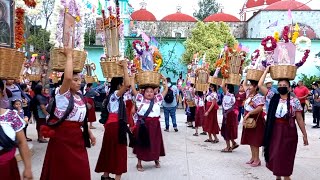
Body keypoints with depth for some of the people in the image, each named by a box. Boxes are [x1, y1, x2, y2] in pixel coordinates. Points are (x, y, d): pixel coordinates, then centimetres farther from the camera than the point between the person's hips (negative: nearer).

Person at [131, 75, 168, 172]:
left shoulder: (157, 99, 7)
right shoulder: (140, 98, 0)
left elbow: (166, 90, 12)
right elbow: (133, 89, -3)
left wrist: (164, 81, 12)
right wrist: (133, 79, 3)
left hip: (154, 124, 3)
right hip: (143, 124, -3)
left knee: (155, 143, 12)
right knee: (142, 144, 5)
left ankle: (156, 160, 33)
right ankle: (139, 163, 16)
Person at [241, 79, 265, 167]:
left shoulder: (259, 97, -16)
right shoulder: (249, 94, 9)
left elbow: (259, 108, -30)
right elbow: (244, 85, 24)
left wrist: (248, 114, -29)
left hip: (256, 120, -9)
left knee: (255, 141, -4)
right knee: (250, 140, 13)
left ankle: (257, 159, 5)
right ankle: (253, 157, 22)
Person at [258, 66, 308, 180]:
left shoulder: (294, 101, -4)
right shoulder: (273, 97, 2)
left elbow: (299, 119, -1)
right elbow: (260, 85, -2)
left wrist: (304, 135, -1)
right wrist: (266, 70, 3)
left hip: (288, 132, -3)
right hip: (274, 130, 3)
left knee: (285, 157, 2)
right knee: (274, 156, 10)